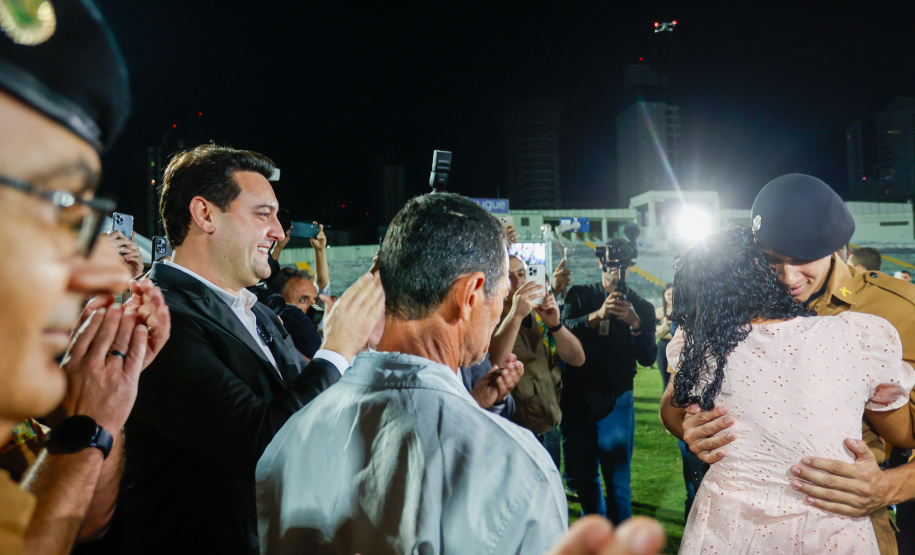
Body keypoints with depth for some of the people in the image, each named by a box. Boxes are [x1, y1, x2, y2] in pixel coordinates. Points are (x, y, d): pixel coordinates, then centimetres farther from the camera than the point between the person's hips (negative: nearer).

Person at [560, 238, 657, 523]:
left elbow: (648, 358, -4)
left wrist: (635, 324, -21)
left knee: (618, 480, 0)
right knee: (580, 475, 13)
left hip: (615, 401, -1)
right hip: (576, 398, 1)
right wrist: (597, 314, -27)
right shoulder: (579, 295, 7)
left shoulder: (641, 307, 6)